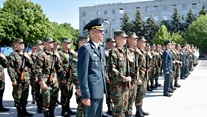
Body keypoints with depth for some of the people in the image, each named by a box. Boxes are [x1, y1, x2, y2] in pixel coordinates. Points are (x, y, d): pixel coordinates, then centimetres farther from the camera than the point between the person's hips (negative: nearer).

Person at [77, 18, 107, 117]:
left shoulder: (101, 49, 14)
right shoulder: (86, 49, -13)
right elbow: (82, 73, -17)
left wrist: (104, 89, 16)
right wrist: (85, 95, -18)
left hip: (100, 91, 8)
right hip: (92, 91, -8)